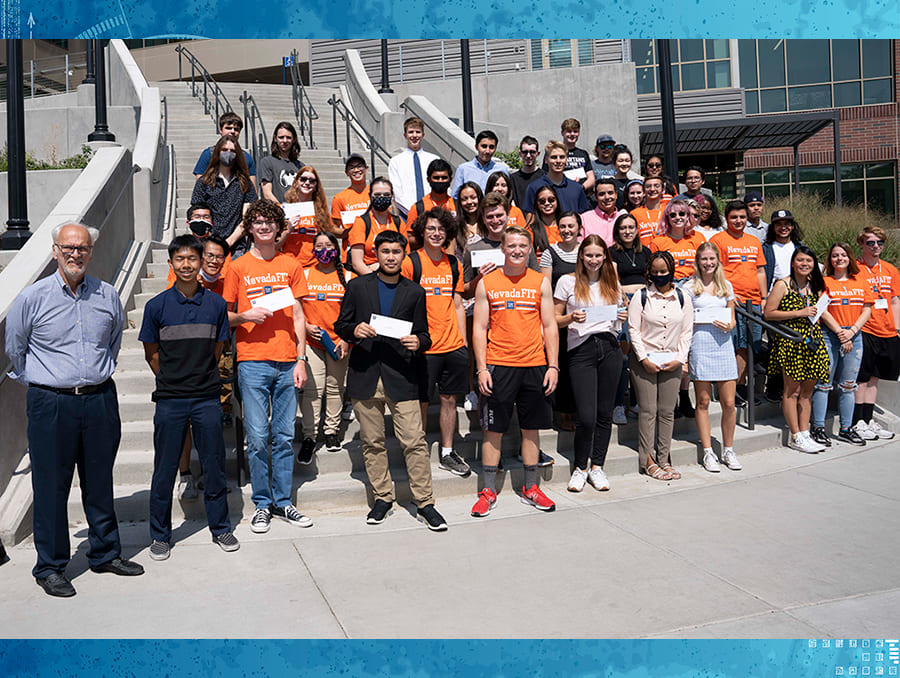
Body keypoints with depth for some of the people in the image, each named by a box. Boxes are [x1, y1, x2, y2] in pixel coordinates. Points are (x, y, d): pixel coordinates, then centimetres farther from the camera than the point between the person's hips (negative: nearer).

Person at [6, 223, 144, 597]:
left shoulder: (107, 296, 5)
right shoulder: (32, 298, -5)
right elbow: (14, 349, 8)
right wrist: (42, 383, 13)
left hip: (100, 400, 3)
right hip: (50, 404, -3)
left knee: (100, 482, 13)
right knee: (51, 487, 3)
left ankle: (105, 553, 28)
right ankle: (49, 567, 17)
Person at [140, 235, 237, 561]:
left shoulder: (216, 304, 2)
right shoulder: (157, 306, -1)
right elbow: (152, 354, 8)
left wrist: (202, 377, 6)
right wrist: (172, 379, 4)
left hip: (207, 397, 1)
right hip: (170, 399, -1)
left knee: (214, 465, 8)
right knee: (165, 469, 7)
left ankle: (220, 528, 24)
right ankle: (160, 535, 22)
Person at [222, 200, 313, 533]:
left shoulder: (291, 265, 10)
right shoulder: (238, 267, 5)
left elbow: (298, 316, 10)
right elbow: (225, 316, 9)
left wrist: (301, 359, 3)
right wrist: (245, 316, -13)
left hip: (287, 362, 2)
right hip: (252, 361, -2)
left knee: (285, 436, 6)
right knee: (257, 437, 1)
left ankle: (283, 501, 18)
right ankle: (262, 504, 14)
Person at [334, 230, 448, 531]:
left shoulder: (415, 292, 11)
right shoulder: (357, 286, 10)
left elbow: (423, 334, 11)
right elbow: (340, 324, 10)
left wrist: (419, 342, -12)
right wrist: (354, 330, -12)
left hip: (401, 376, -1)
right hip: (365, 375, 1)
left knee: (414, 441, -5)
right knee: (372, 442, 8)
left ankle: (425, 502, 6)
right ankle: (383, 497, 23)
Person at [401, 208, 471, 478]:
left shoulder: (454, 264, 10)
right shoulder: (410, 262, -5)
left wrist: (464, 342, 10)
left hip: (453, 345, 5)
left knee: (450, 398, 10)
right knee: (421, 402, 3)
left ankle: (447, 453, 23)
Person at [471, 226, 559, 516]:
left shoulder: (541, 282, 6)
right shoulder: (487, 283, 3)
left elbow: (549, 327, 7)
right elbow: (479, 328, 2)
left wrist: (553, 366, 0)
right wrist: (481, 368, -5)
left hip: (534, 366, 2)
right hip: (498, 365, -1)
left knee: (531, 428, 8)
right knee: (493, 429, 2)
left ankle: (530, 488, 22)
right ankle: (488, 492, 14)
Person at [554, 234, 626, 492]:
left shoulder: (612, 283, 15)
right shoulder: (568, 281, 3)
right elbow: (555, 320, 4)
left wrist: (621, 318, 1)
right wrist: (571, 318, -15)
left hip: (609, 348, 4)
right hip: (581, 349, -4)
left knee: (605, 413, 6)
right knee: (586, 416, -10)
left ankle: (597, 466, 20)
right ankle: (580, 467, 10)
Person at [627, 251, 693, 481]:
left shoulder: (683, 298, 7)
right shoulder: (641, 296, -1)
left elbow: (687, 331, 8)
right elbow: (633, 329, -4)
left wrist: (679, 359, -3)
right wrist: (644, 358, -11)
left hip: (672, 361, 3)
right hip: (645, 360, -2)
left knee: (667, 411, 6)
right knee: (647, 410, -2)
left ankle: (663, 460, 15)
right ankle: (646, 460, 8)